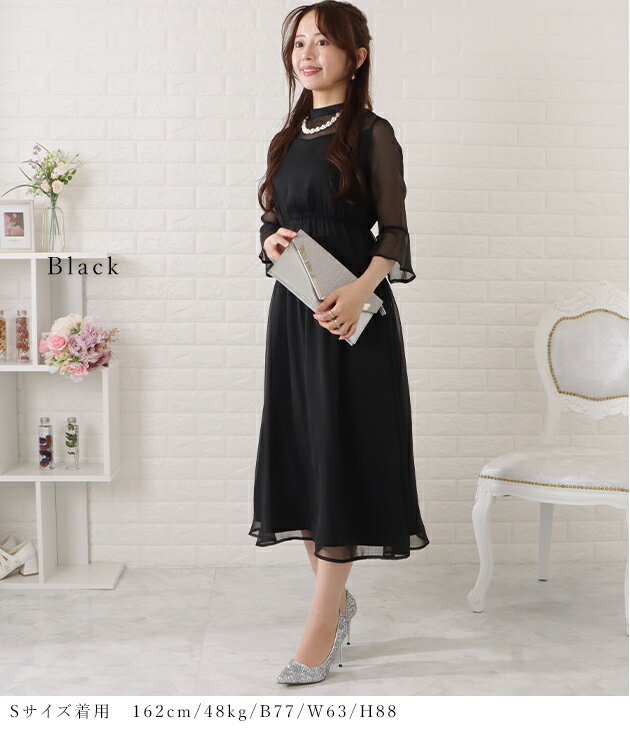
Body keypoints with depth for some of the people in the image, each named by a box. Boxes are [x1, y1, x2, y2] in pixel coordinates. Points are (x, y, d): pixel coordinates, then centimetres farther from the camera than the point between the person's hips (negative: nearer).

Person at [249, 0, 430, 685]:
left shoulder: (372, 134, -3)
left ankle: (321, 628, 5)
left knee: (340, 457, -3)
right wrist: (272, 243, -5)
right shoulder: (288, 138, 15)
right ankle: (337, 597, 26)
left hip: (351, 316, -6)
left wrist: (359, 290, -24)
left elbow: (394, 233, -7)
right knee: (296, 453, 8)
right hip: (292, 313, 6)